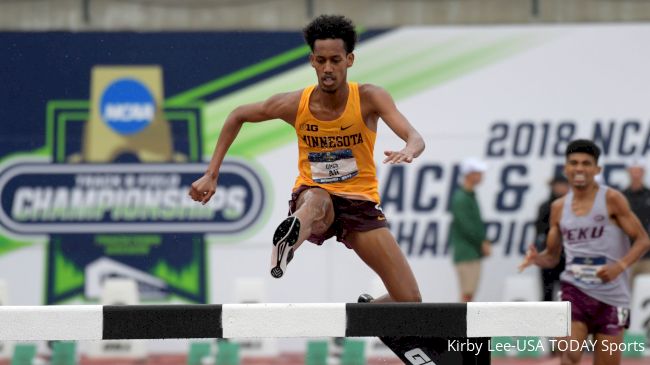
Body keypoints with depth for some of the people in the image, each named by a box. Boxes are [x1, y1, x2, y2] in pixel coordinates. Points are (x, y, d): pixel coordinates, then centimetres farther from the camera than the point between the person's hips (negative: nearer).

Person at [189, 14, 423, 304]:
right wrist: (211, 174, 3)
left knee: (410, 300, -9)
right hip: (313, 193, -1)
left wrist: (409, 151, -52)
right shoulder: (295, 104, -9)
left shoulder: (369, 98, -13)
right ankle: (286, 245, -75)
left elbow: (415, 138, -26)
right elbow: (237, 116, 8)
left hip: (359, 202, 1)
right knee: (315, 200, -43)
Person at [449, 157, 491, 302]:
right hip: (465, 253, -10)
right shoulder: (460, 198, -13)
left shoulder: (471, 196, 17)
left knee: (469, 293, 10)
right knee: (467, 293, -11)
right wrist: (482, 243, -12)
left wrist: (484, 242, 5)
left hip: (474, 253, 10)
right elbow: (466, 226, -19)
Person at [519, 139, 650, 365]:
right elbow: (552, 256, 16)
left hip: (611, 295, -2)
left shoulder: (612, 200, -5)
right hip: (575, 289, 2)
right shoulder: (559, 208, 7)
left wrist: (620, 266, -22)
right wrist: (537, 258, -8)